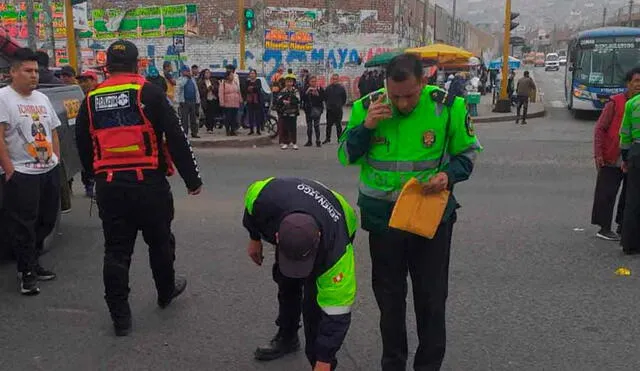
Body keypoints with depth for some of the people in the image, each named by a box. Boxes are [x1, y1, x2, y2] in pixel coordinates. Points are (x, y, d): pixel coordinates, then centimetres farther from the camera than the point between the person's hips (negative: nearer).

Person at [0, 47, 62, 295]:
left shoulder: (42, 99, 14)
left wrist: (56, 159, 10)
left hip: (49, 171, 8)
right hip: (21, 174, -7)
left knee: (45, 221, 14)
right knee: (22, 226, -2)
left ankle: (33, 263, 28)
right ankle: (27, 273, 6)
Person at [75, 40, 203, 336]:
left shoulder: (91, 100, 8)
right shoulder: (148, 92, -5)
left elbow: (83, 146, 16)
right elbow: (176, 138, -8)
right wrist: (192, 179, -2)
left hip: (107, 186, 3)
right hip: (147, 181, -3)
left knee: (116, 249, 10)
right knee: (159, 240, 17)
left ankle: (120, 316, 14)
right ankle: (166, 291, 38)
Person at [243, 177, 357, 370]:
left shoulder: (336, 251, -46)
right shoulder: (266, 199, -43)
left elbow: (336, 312, -35)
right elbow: (251, 196, -14)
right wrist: (255, 238, -2)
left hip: (338, 229, -4)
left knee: (315, 300, -17)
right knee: (286, 282, 17)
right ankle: (286, 338, 40)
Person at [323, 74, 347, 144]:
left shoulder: (341, 88, -2)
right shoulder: (328, 88, 2)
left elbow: (344, 98, 6)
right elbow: (325, 97, 11)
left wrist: (341, 105, 4)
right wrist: (327, 104, 7)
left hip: (338, 110, -2)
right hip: (329, 110, 2)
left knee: (338, 125, 3)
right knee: (328, 125, 8)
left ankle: (340, 138, 9)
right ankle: (327, 138, 17)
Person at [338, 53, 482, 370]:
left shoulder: (447, 107, -11)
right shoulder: (367, 107, -8)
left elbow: (467, 152, 2)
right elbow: (346, 157, -1)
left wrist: (449, 175, -18)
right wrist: (366, 127, -19)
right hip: (382, 216, 2)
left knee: (431, 297, 9)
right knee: (389, 296, 17)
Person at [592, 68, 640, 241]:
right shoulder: (615, 102, -6)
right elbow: (599, 128, -6)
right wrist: (598, 154, -13)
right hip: (612, 159, -5)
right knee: (607, 193, 0)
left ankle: (623, 227, 24)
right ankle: (604, 228, 10)